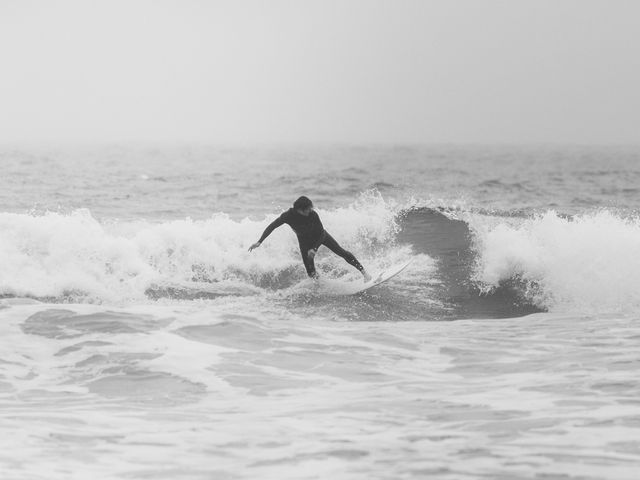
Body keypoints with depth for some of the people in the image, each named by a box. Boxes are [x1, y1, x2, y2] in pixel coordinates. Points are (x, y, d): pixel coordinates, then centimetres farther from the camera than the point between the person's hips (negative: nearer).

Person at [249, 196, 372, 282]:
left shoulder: (313, 214, -33)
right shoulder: (289, 216, -32)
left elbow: (321, 233, -23)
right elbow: (271, 227, -20)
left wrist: (314, 248, -34)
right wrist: (259, 242, -23)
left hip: (319, 236, -1)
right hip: (305, 240, 1)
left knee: (341, 252, -9)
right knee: (311, 272, -7)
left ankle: (364, 272, -3)